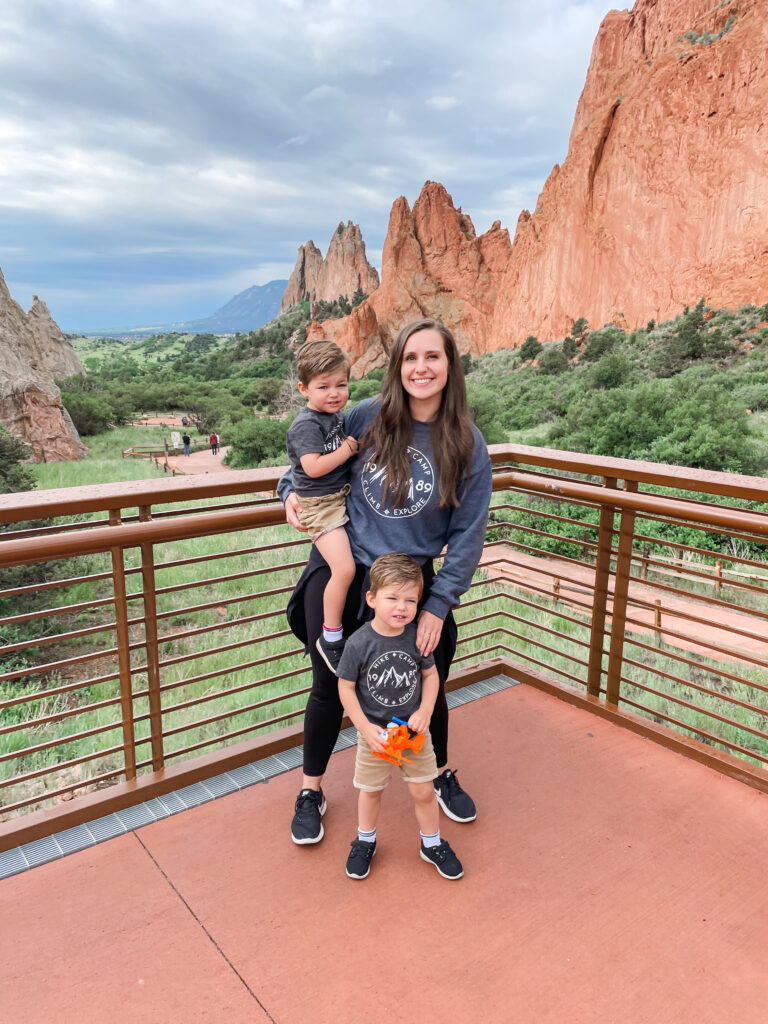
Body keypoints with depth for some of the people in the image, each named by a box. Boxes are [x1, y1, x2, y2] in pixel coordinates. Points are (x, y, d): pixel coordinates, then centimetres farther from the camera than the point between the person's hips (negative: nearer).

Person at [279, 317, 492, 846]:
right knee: (329, 689, 12)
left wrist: (438, 604, -9)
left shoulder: (467, 445, -8)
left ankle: (442, 774, 47)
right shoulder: (366, 417, -6)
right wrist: (293, 489, -5)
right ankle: (311, 792, 37)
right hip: (338, 573, 1)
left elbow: (468, 535, -5)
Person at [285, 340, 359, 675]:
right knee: (344, 568, -19)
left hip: (343, 496, 9)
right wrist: (349, 449, -18)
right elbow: (313, 467, -26)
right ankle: (330, 637, -3)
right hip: (320, 505, -9)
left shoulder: (336, 415, 9)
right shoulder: (306, 424, -17)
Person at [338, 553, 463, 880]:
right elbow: (346, 687, -12)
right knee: (371, 790, 18)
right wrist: (365, 727, -16)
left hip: (414, 730, 2)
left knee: (423, 790, 12)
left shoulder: (417, 637, -13)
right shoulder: (359, 643, -21)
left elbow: (431, 675, 0)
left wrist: (425, 711, -12)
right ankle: (365, 841, 44)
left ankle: (432, 844, 37)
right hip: (374, 732, -1)